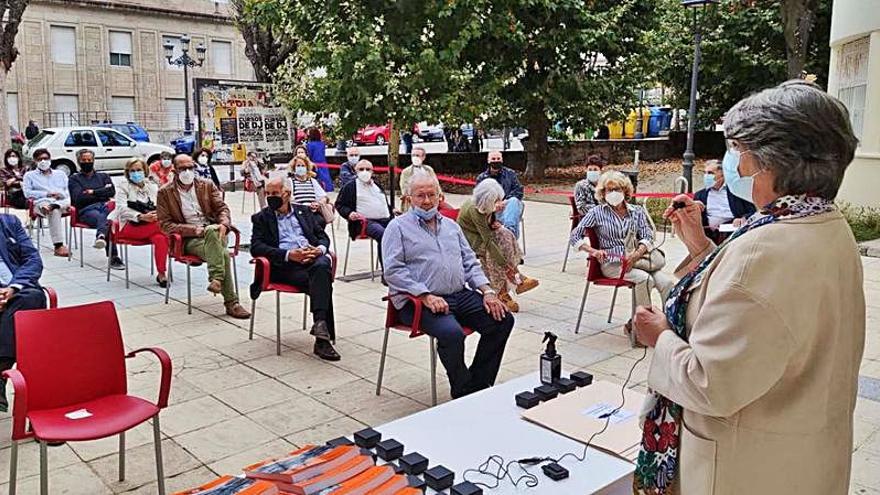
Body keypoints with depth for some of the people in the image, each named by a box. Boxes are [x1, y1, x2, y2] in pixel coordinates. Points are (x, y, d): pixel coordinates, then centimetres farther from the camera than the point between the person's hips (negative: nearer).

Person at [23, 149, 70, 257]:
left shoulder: (60, 174, 30)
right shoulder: (30, 175, 24)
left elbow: (68, 191, 17)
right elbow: (27, 193, 8)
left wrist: (62, 194, -7)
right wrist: (47, 194, -4)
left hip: (62, 202, 4)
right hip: (41, 202, -4)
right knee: (54, 211, -39)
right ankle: (58, 246, -49)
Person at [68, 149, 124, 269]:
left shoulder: (103, 176, 30)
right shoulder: (74, 179, 22)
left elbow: (112, 191, 10)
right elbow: (79, 198, 3)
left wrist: (93, 192, 2)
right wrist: (102, 194, 4)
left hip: (104, 206, 3)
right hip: (86, 210, -3)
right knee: (104, 218, -40)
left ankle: (101, 236, -68)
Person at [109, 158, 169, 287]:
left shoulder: (152, 186, 20)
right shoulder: (123, 187, 9)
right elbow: (122, 208, -8)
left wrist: (158, 215, -15)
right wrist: (141, 216, -26)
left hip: (152, 225, 4)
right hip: (129, 226, -4)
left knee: (160, 238, -33)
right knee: (161, 225, -32)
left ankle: (161, 274, -24)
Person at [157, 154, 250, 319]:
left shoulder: (207, 185, 14)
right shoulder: (165, 192, 5)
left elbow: (222, 208, 11)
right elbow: (165, 225, -1)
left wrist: (223, 224, -13)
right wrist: (195, 230, -15)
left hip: (214, 232, 3)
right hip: (188, 240, -3)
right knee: (223, 253, -32)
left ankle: (216, 279, -32)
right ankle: (231, 303, -31)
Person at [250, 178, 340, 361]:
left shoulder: (303, 211, 25)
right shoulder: (261, 217, 16)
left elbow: (323, 236, 21)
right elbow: (256, 247, 1)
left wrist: (320, 249, -6)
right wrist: (288, 254, -13)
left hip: (313, 258, 2)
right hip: (284, 264, -2)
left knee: (322, 266, -36)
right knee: (322, 284, -31)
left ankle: (320, 325, -43)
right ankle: (323, 334, -30)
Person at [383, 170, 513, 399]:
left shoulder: (451, 225, 22)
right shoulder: (398, 226, 3)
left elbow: (470, 262, 20)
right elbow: (393, 271, -8)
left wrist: (487, 290, 2)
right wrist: (426, 296, -18)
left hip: (461, 295, 6)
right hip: (419, 301, -6)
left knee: (503, 320, -12)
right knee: (452, 333, -33)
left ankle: (478, 384, 0)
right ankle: (463, 394, -9)